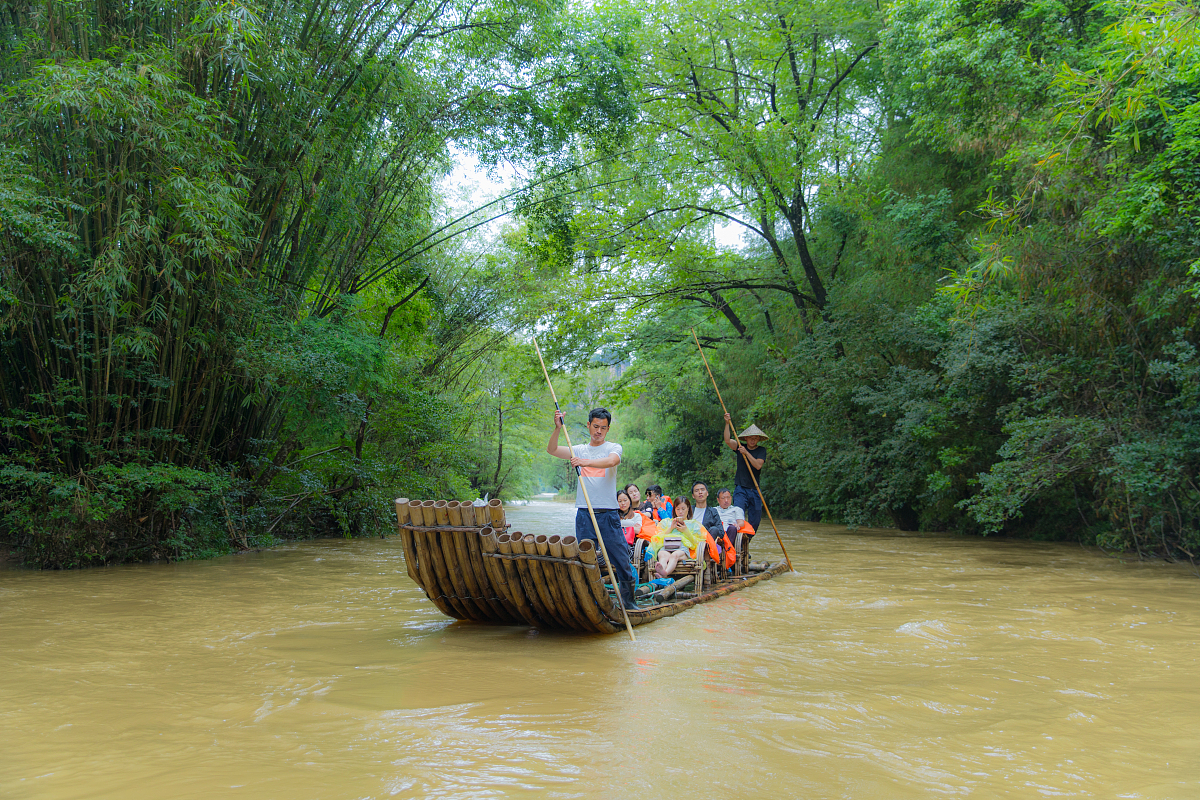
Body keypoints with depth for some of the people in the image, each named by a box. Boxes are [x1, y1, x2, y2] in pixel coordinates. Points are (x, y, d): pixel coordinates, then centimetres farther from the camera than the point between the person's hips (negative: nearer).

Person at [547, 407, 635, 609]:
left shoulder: (613, 448, 5)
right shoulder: (579, 450, 14)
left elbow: (611, 461, -19)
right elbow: (552, 450, 3)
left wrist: (585, 462, -33)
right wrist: (558, 428, -12)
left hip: (608, 513, -2)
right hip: (584, 513, 3)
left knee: (621, 559, -2)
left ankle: (627, 601, 10)